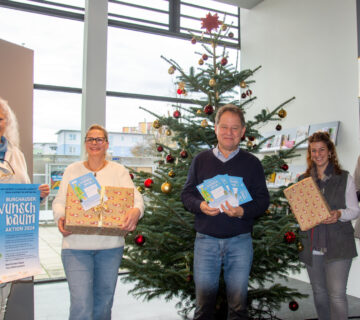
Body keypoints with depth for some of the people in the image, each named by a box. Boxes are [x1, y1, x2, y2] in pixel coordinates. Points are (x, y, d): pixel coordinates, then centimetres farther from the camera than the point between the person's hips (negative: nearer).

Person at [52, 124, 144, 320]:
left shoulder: (119, 171, 6)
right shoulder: (72, 170, 8)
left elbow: (135, 197, -4)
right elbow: (59, 201, 6)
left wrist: (136, 211, -27)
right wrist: (60, 217, -17)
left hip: (110, 246, 1)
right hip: (76, 246, -1)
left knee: (103, 302, 14)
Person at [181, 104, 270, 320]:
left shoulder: (252, 163, 5)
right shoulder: (200, 160, 8)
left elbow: (262, 200, 2)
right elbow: (187, 194, 8)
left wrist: (242, 211, -18)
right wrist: (200, 205, -14)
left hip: (240, 240, 0)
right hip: (206, 239, 1)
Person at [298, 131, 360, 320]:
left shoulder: (344, 178, 2)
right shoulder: (303, 180, 9)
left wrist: (339, 214, -19)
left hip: (338, 246, -3)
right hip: (312, 246, 3)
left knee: (337, 295, -9)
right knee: (319, 292, 15)